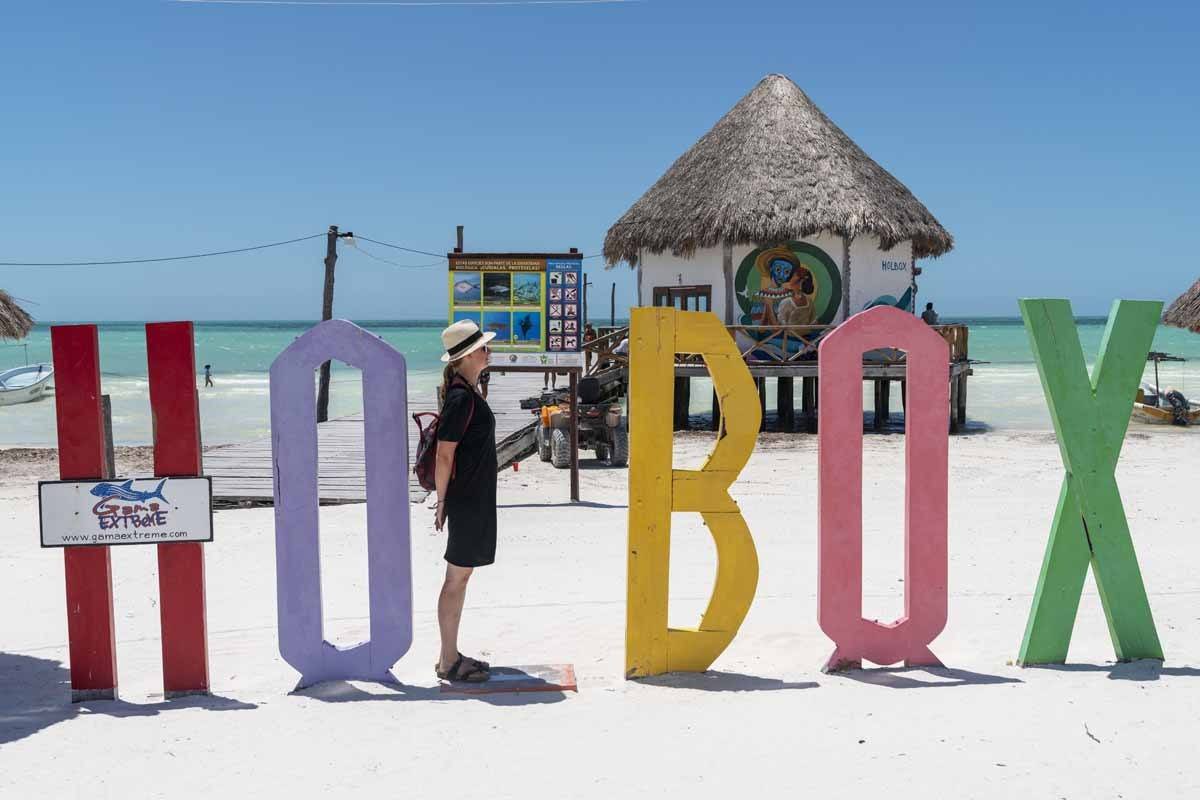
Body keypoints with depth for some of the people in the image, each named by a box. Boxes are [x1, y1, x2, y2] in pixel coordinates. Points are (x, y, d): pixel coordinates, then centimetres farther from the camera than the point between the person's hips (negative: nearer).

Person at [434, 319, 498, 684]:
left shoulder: (467, 393, 12)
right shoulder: (461, 398, -18)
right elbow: (444, 455, -19)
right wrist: (443, 501, -13)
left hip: (475, 499, 10)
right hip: (466, 500, -10)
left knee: (461, 576, 15)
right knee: (457, 578, -2)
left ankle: (450, 655, 24)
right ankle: (448, 662, 7)